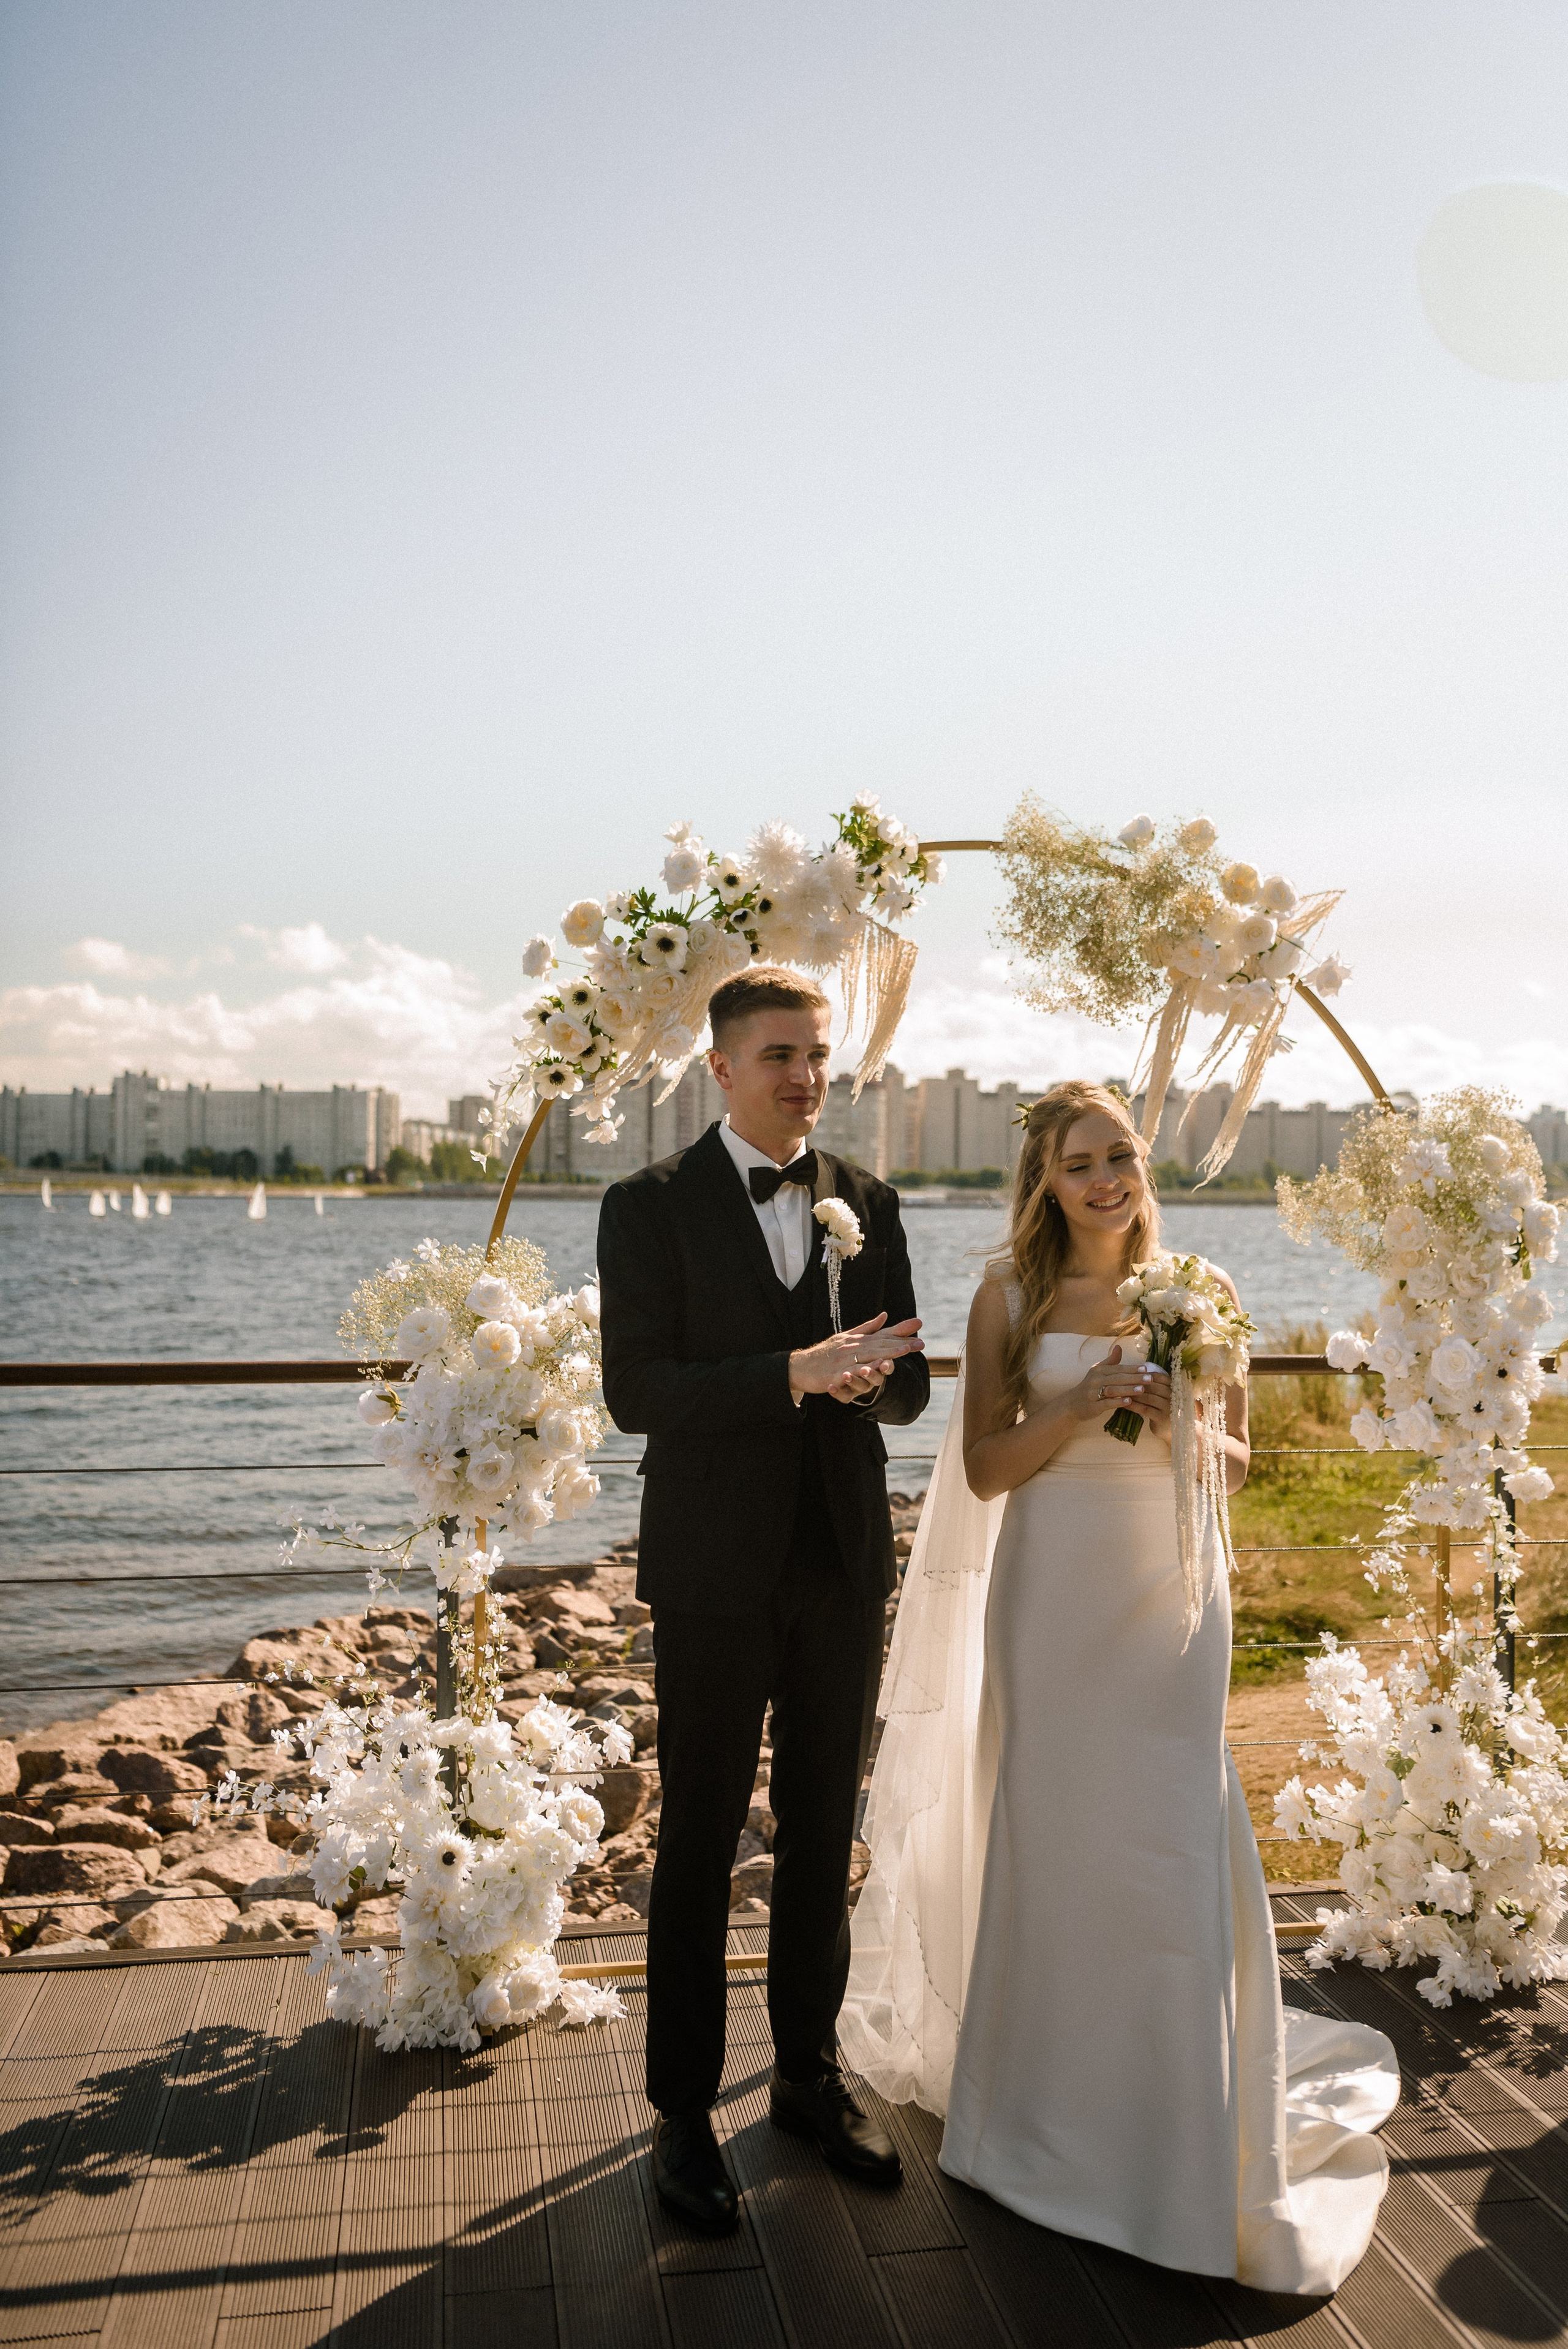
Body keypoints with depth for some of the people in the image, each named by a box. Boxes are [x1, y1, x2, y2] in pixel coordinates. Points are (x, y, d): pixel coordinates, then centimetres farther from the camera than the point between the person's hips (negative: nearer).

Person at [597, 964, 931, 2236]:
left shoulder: (868, 1201, 5)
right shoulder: (650, 1206, -7)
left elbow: (908, 1385, 5)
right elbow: (637, 1391, -15)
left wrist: (868, 1375, -18)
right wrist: (795, 1374, -25)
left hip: (846, 1564, 4)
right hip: (717, 1569, -4)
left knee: (825, 1834, 16)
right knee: (700, 1843, 8)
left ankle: (810, 2075, 34)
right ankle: (684, 2110, 23)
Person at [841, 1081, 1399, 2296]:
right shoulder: (1011, 1297, -2)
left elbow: (1239, 1459, 8)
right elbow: (985, 1467, -3)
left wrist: (1181, 1430, -13)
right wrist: (1081, 1407, -17)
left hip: (1170, 1589, 1)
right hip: (1051, 1590, 0)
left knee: (1175, 1839, 1)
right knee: (1045, 1832, 8)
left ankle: (1181, 2131, 20)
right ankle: (1046, 2098, 29)